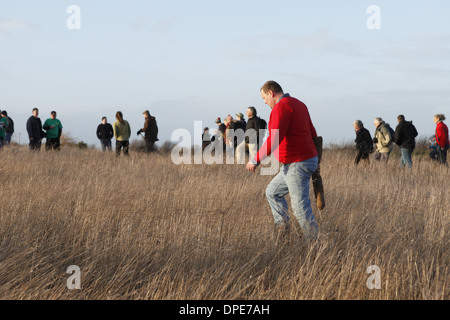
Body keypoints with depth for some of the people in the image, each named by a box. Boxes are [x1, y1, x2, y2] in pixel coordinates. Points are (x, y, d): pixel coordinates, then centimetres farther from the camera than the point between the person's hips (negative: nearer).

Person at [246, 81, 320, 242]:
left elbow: (274, 139, -24)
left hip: (297, 165, -11)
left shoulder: (281, 107, -15)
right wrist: (316, 159, 27)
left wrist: (256, 160, -19)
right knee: (272, 192, 21)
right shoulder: (299, 104, 16)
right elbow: (313, 134, 20)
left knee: (300, 207, -9)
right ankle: (281, 230, 18)